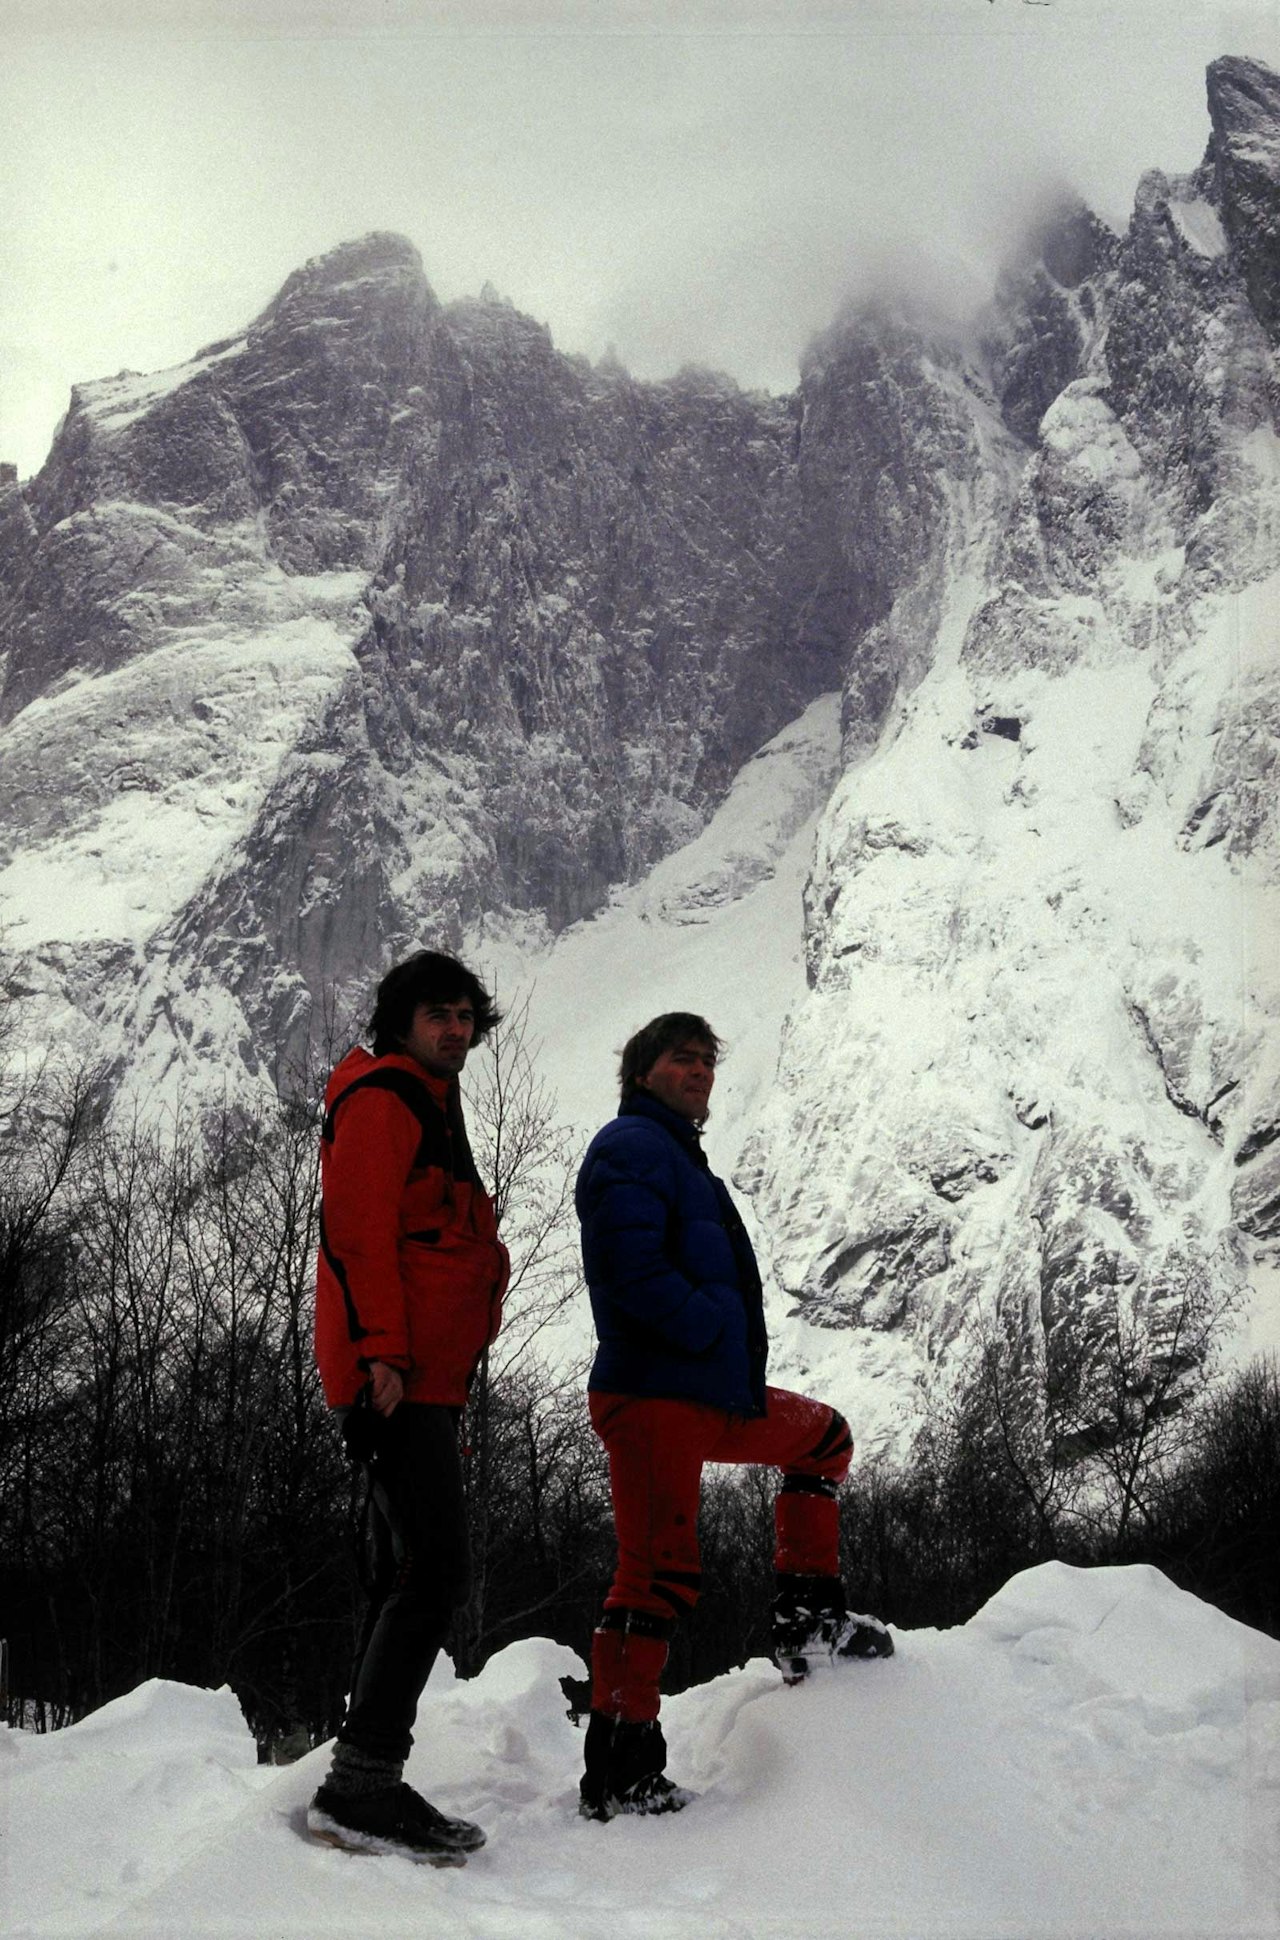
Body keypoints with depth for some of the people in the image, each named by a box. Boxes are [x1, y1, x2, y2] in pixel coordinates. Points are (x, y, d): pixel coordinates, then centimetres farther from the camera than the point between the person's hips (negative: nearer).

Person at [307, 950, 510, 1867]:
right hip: (398, 1378, -11)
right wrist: (381, 1352, -25)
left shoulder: (429, 1109, 26)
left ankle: (366, 1785, 18)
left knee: (408, 1577, 12)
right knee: (436, 1572, -17)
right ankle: (362, 1783, -19)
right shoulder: (382, 1101, -6)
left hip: (423, 1379, 11)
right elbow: (357, 1231, -16)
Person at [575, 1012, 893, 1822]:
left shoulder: (681, 1159, 24)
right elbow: (631, 1271, -21)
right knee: (660, 1572, -10)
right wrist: (719, 1335, -15)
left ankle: (811, 1621, 23)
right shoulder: (631, 1146, -7)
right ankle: (620, 1770, -4)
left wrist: (743, 1366, 15)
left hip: (715, 1393, 10)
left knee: (824, 1439, 24)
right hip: (653, 1395, -10)